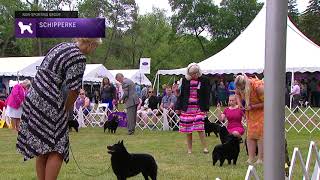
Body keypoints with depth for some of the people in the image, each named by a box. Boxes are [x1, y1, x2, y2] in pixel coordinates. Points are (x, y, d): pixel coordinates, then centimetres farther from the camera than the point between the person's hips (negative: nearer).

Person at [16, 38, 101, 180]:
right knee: (56, 149, -2)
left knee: (42, 149, 14)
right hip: (48, 103, -9)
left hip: (32, 98, 9)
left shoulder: (62, 46, 15)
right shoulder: (79, 58, -12)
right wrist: (66, 109, 7)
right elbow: (74, 90, -11)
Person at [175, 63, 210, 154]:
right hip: (187, 107, 2)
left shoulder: (204, 80, 0)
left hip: (199, 107, -2)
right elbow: (181, 94, 11)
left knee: (200, 128, -13)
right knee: (187, 129, 3)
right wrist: (178, 107, 8)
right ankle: (189, 149, 11)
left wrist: (206, 109, -5)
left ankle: (205, 147, -5)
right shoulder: (185, 80, 6)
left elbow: (206, 95, 1)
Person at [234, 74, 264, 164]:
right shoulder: (240, 86, -15)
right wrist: (239, 102, -9)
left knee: (260, 133, -12)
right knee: (250, 134, -1)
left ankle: (260, 159, -9)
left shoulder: (258, 87, -33)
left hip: (262, 109, -6)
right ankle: (251, 159, -1)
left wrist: (252, 106, -29)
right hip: (250, 110, 6)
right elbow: (237, 94, 10)